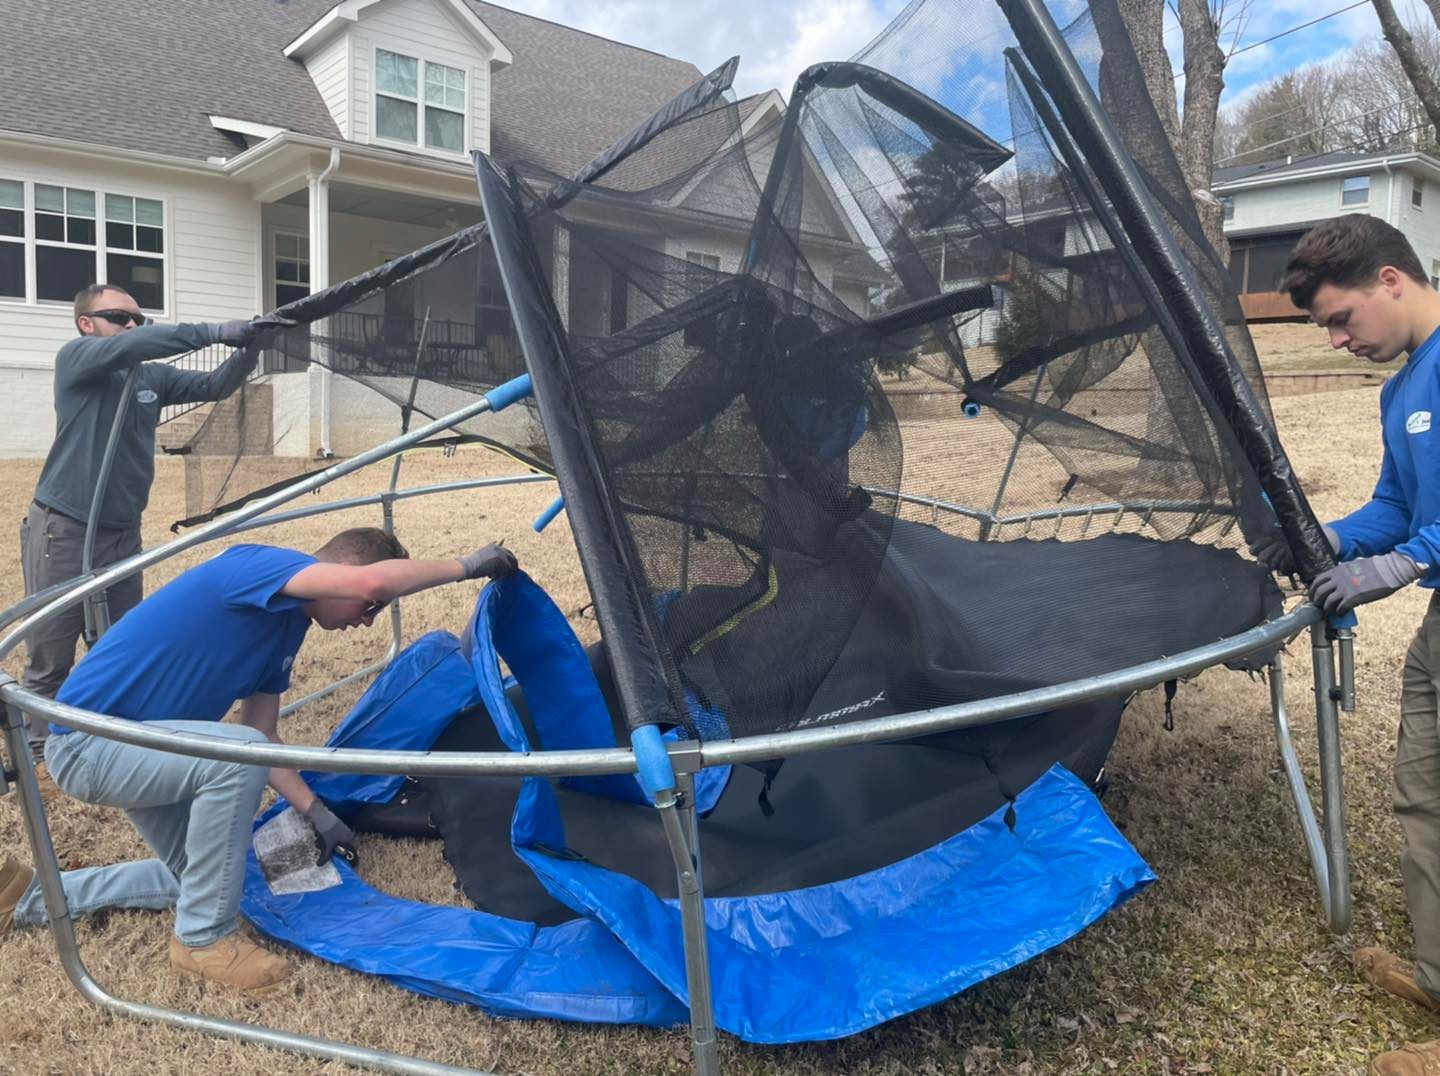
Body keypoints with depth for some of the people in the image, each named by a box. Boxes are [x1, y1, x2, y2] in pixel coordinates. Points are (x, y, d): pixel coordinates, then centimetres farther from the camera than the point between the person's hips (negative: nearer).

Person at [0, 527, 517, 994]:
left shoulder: (287, 623, 4)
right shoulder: (260, 565, -24)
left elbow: (263, 735, 9)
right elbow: (374, 580, -44)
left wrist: (317, 814, 5)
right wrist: (466, 565, -30)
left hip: (137, 744, 10)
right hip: (85, 741, -10)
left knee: (196, 873, 16)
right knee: (239, 758, -31)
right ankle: (203, 938, -12)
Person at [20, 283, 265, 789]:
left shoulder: (153, 377, 9)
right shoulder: (74, 358, -7)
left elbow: (215, 385, 6)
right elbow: (130, 346, -25)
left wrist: (248, 350, -15)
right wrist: (214, 331, -30)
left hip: (122, 534, 6)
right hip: (62, 531, -5)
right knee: (49, 656, 2)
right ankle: (41, 756, 15)